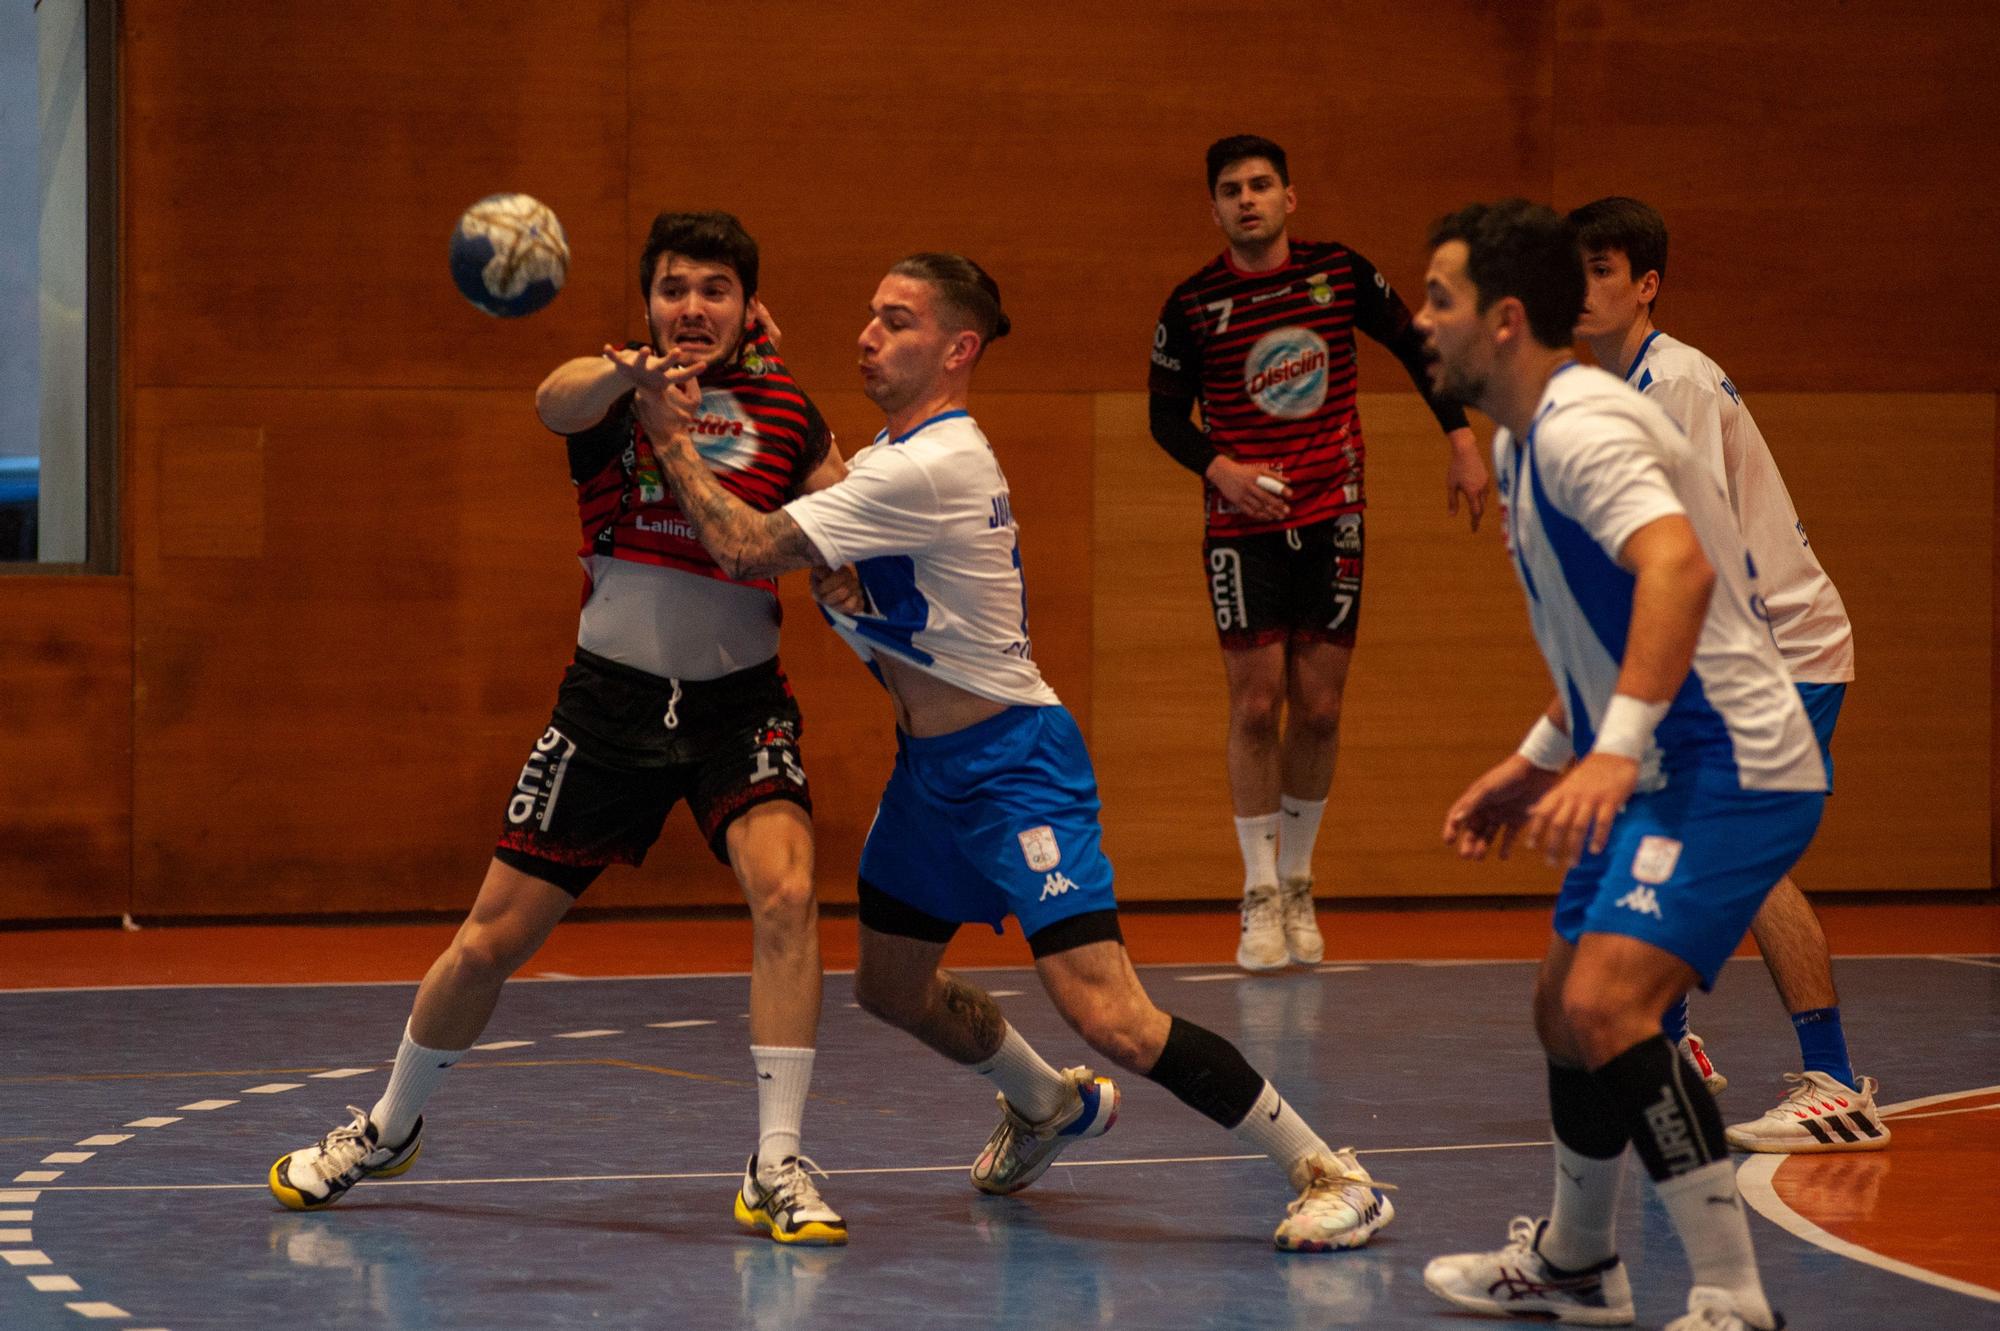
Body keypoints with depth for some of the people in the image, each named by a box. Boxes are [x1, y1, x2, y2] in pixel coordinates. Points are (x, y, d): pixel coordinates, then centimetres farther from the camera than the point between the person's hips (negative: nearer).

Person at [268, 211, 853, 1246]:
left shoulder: (791, 415, 2)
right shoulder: (611, 387, -6)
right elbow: (557, 403, -32)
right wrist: (630, 373, -54)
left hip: (739, 701, 1)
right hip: (612, 695, -1)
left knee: (786, 892, -25)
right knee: (491, 939, 4)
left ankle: (777, 1169, -16)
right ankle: (388, 1130, 30)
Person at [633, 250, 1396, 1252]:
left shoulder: (930, 468, -23)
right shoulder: (901, 452, 9)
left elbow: (748, 550, -24)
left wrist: (672, 439, -12)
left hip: (1011, 765, -10)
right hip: (931, 765, 10)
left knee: (1109, 1018, -19)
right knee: (890, 987, 23)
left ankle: (1330, 1175, -12)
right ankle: (1051, 1107, 48)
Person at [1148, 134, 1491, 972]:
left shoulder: (1340, 273, -1)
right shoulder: (1193, 305, -5)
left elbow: (1416, 347, 12)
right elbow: (1167, 415, 2)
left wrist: (1462, 441, 7)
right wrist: (1220, 469, -16)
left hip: (1332, 521, 2)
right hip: (1244, 526, -2)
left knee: (1317, 709, 2)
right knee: (1256, 707, -6)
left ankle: (1297, 883, 17)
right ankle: (1260, 897, 1)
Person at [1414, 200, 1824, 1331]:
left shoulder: (1580, 424, -19)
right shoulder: (1525, 441, 15)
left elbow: (1677, 567, -36)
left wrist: (1617, 747, -44)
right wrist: (1542, 759, 27)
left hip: (1730, 769, -11)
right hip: (1660, 771, 11)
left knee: (1609, 1008, -25)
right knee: (1568, 1012, 20)